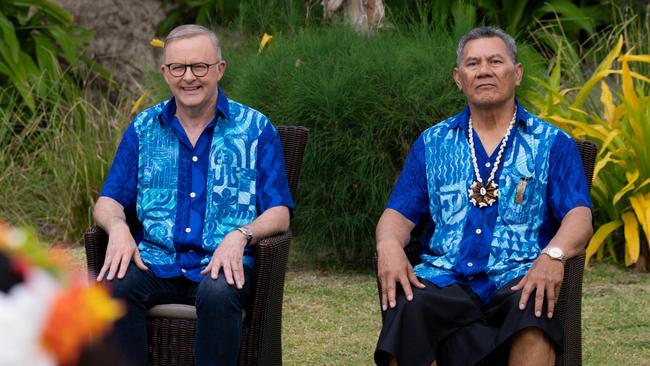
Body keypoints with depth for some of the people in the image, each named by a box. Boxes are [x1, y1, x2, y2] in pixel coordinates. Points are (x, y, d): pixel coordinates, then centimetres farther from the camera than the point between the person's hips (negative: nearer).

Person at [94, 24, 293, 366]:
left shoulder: (256, 130, 6)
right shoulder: (143, 129, 14)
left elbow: (279, 213, 2)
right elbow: (109, 201, 14)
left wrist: (240, 235, -19)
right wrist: (117, 226, -11)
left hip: (220, 263, -2)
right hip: (156, 260, 2)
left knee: (218, 294, -37)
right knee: (115, 287, -31)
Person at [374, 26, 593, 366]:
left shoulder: (552, 143, 14)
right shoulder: (432, 143, 21)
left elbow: (579, 216, 1)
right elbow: (399, 213, 14)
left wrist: (554, 254, -22)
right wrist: (388, 245, -11)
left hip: (517, 278, -1)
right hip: (445, 278, 1)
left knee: (532, 307, -39)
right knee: (405, 307, -35)